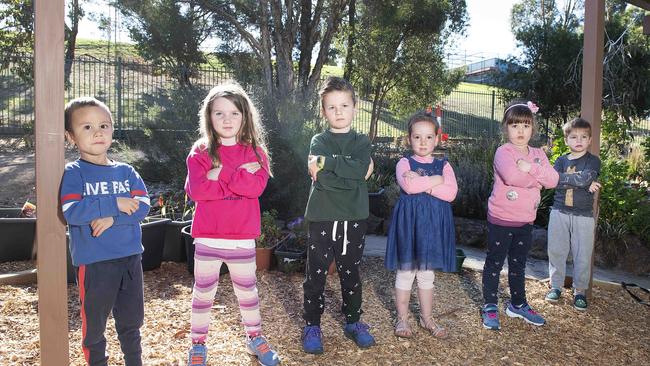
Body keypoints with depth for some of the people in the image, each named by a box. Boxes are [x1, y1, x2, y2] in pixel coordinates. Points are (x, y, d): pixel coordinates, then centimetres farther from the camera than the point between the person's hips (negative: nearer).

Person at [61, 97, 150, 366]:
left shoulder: (126, 171, 5)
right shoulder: (72, 173, -6)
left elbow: (143, 206, -5)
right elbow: (71, 212, -20)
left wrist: (112, 219, -20)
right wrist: (115, 204, -21)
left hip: (131, 257, 4)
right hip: (93, 261, -4)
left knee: (132, 319, 18)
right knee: (94, 322, 11)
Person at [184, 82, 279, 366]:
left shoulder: (255, 152, 1)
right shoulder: (200, 153, -1)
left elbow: (256, 186, -15)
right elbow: (196, 190, -16)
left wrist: (221, 172, -20)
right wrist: (238, 175, -16)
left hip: (242, 238, 1)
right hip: (207, 238, 0)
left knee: (247, 291, 15)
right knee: (203, 292, 11)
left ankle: (255, 338, 35)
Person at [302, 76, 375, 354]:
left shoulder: (362, 142, 5)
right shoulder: (319, 142, 0)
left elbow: (360, 169, -17)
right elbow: (323, 180, -16)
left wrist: (326, 162, -19)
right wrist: (352, 173, -14)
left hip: (354, 219, 2)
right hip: (322, 218, -2)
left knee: (351, 274, 15)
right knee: (316, 274, 6)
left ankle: (353, 322, 31)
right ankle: (312, 326, 21)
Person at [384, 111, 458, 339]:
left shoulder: (443, 165, 6)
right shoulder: (405, 163, -2)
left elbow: (451, 193, -11)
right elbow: (408, 186, -23)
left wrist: (422, 183, -17)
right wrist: (436, 180, -14)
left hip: (434, 224, 3)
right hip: (409, 222, -2)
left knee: (427, 274, 14)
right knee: (405, 272, 6)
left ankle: (427, 318, 27)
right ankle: (402, 318, 19)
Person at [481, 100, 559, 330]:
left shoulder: (538, 154, 6)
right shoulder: (503, 152, -13)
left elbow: (552, 180, -8)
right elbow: (512, 175, -33)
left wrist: (530, 168, -23)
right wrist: (538, 178, -19)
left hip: (525, 221, 6)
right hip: (501, 219, -6)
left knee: (518, 264, 19)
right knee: (494, 263, 7)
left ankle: (518, 305, 34)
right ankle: (490, 306, 20)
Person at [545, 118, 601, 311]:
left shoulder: (593, 161, -1)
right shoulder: (561, 161, 6)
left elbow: (586, 178, -21)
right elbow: (553, 180, -13)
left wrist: (564, 178, -13)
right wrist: (583, 183, -18)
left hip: (583, 215, -2)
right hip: (560, 213, 2)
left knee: (583, 255, 4)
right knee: (556, 251, 8)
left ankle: (580, 291, 19)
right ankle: (556, 286, 23)